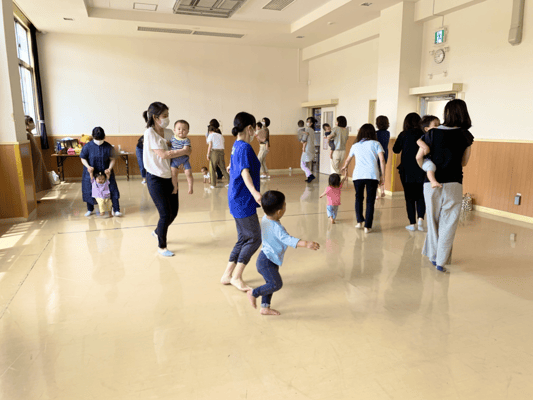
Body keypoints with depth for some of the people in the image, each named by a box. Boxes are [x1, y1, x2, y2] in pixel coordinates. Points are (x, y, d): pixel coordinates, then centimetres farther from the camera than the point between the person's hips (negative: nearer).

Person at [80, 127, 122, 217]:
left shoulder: (108, 147, -10)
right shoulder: (88, 146, -11)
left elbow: (112, 159, -5)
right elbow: (83, 158, -2)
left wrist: (110, 168, -21)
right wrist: (88, 166, -20)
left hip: (106, 172, 0)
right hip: (91, 173, 0)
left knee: (112, 190, -6)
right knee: (89, 192, 10)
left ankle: (116, 210, 3)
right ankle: (90, 209, 32)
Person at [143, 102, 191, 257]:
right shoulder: (150, 133, -13)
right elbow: (163, 154, -21)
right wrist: (184, 151, -15)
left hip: (170, 177, 7)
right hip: (156, 178, -7)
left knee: (174, 211, 11)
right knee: (165, 214, -4)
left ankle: (157, 232, 41)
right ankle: (161, 246, 17)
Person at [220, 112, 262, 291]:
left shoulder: (236, 146, 13)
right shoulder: (245, 147, -16)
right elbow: (245, 172, -32)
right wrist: (254, 192, -47)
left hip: (237, 200, 10)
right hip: (243, 202, -10)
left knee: (243, 239, 14)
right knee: (254, 238, -3)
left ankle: (227, 275, 19)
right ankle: (236, 277, 3)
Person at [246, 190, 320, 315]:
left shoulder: (265, 218, -1)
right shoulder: (276, 227, -29)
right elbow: (288, 239, -41)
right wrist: (305, 243, -50)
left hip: (267, 258, 10)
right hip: (267, 262, -10)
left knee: (271, 284, 17)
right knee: (276, 284, -4)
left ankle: (265, 307, 26)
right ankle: (253, 293, 9)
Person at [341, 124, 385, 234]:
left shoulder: (355, 145, 18)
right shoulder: (376, 144, 9)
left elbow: (348, 159, 34)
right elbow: (382, 160, -2)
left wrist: (345, 167, 55)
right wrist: (382, 175, 6)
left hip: (358, 175, 2)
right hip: (372, 175, -2)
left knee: (358, 198, 20)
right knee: (370, 201, 4)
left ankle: (359, 221, 18)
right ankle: (367, 226, 2)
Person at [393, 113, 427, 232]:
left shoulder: (403, 135, -4)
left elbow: (396, 150, 4)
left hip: (407, 171, -1)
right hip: (421, 170, 1)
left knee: (409, 197, 8)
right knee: (420, 196, 14)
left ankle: (412, 223, 8)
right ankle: (421, 218, -5)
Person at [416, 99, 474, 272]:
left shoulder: (432, 134, -2)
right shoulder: (466, 136, 0)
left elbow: (419, 157, 2)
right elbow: (464, 162, 7)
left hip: (431, 184, 1)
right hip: (453, 184, -1)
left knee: (433, 220, 14)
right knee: (448, 223, 5)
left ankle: (433, 256, 24)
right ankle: (441, 261, 5)